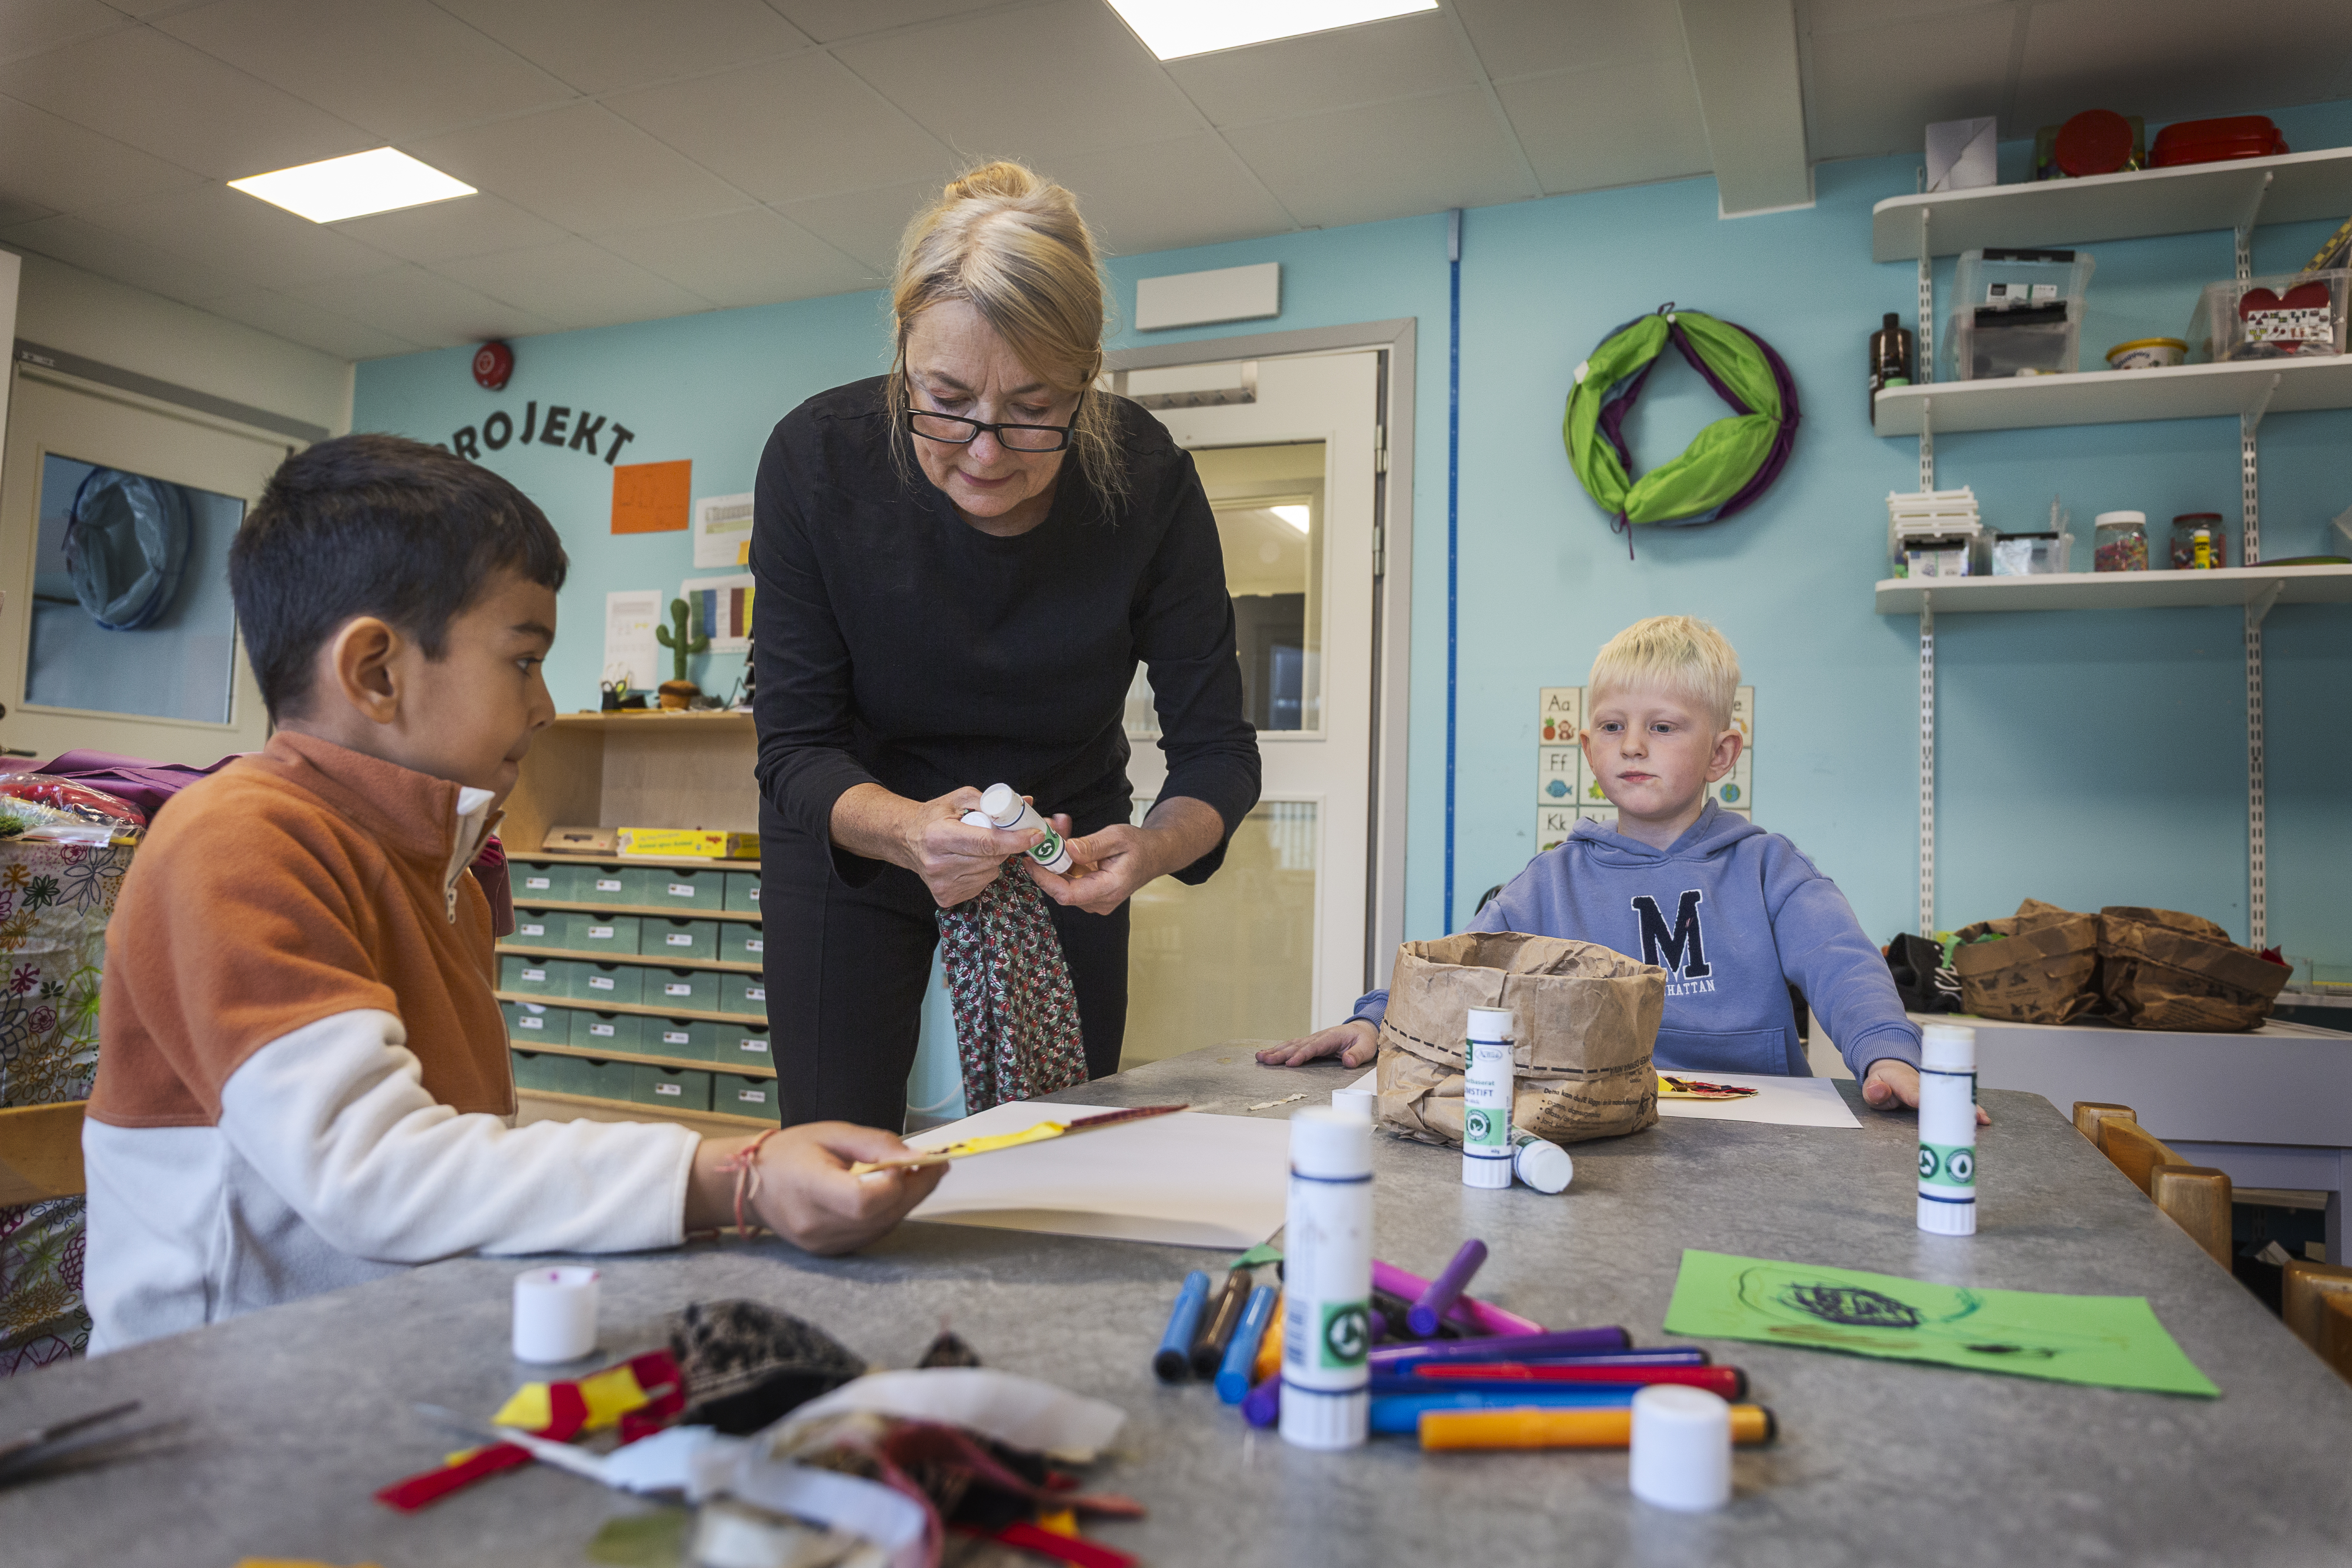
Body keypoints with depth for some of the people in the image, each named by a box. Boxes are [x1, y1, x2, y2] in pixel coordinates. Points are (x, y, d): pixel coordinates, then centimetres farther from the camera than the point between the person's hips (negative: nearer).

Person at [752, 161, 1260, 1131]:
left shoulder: (1147, 479, -24)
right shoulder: (817, 459, -24)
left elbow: (1216, 745, -18)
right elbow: (795, 747, -21)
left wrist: (1154, 847, -40)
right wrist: (907, 829, -43)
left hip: (1060, 857, 1)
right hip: (854, 851, -1)